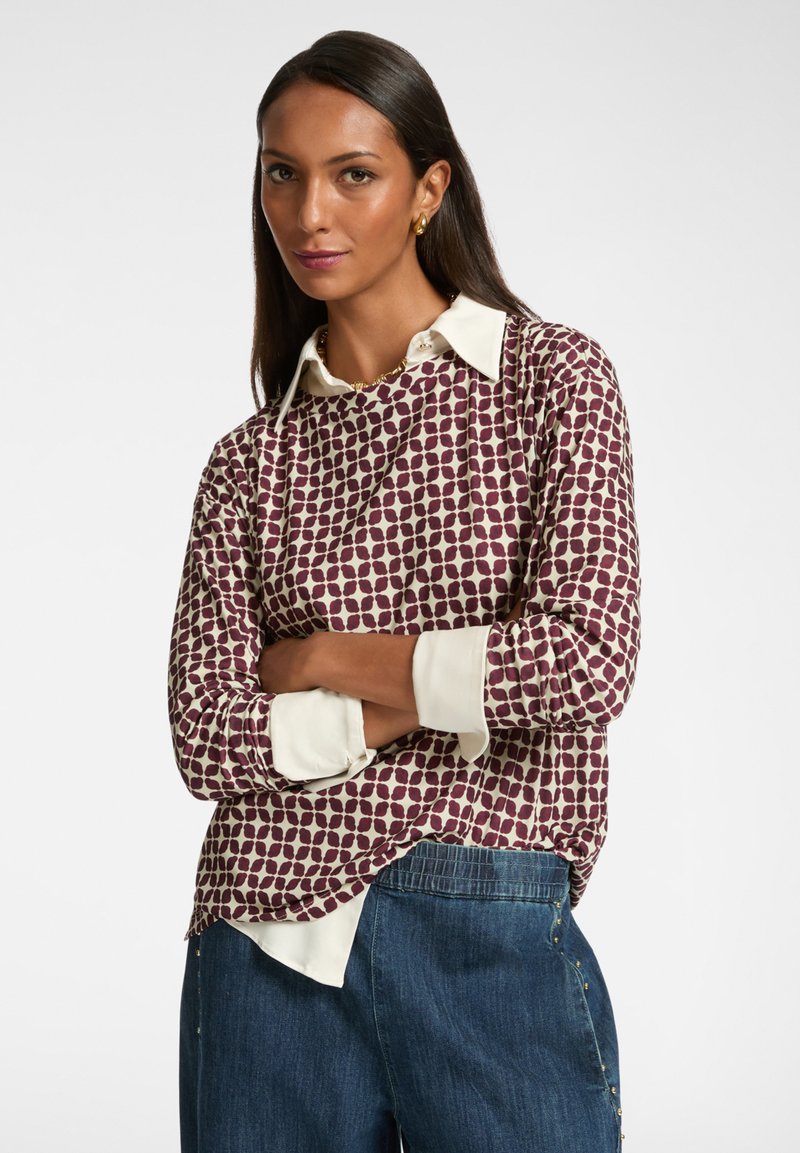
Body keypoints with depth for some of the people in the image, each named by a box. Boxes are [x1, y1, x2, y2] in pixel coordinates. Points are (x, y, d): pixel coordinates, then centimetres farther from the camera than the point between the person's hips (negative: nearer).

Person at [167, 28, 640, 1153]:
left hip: (489, 944, -2)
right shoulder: (250, 459, 9)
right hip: (266, 945, 3)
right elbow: (207, 734, -2)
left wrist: (323, 655, -4)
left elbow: (589, 660, -13)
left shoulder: (553, 377, 1)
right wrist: (443, 701, -10)